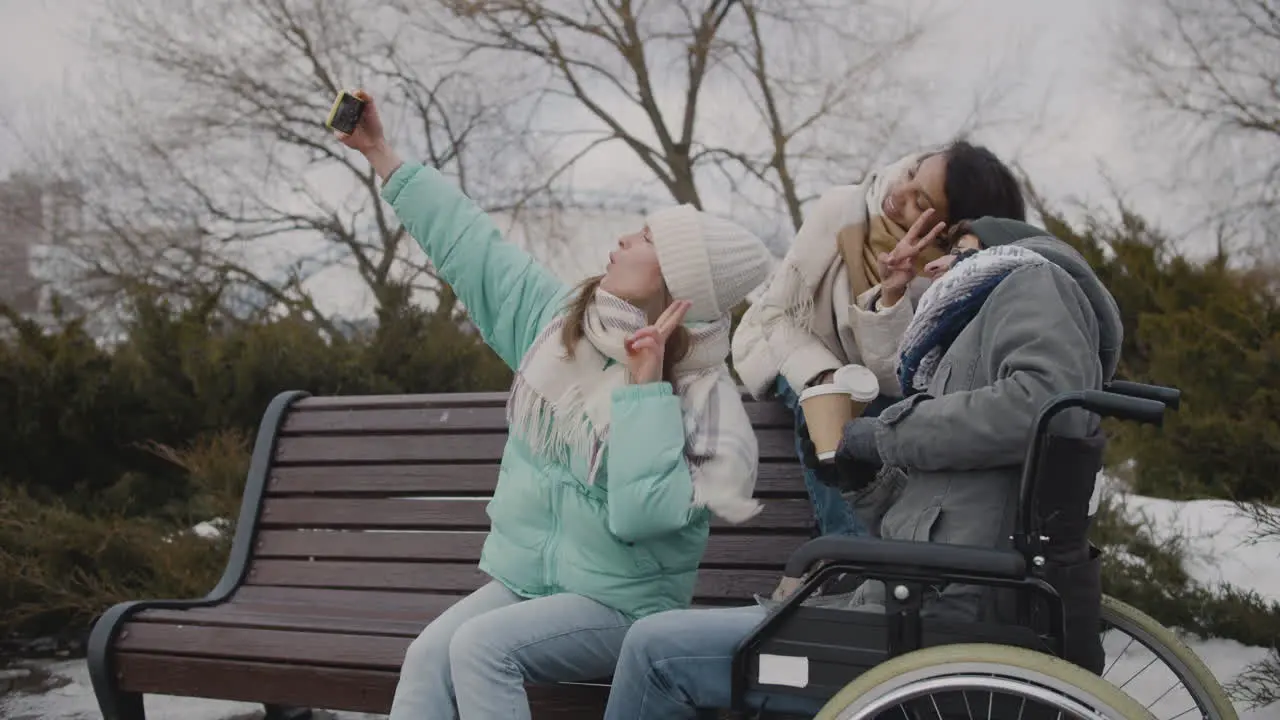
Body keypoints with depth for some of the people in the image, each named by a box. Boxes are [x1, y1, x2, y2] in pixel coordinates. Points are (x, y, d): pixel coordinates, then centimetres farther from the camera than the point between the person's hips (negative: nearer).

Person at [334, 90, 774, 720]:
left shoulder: (698, 395, -16)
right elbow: (467, 243, 9)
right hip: (524, 575, 6)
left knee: (481, 646, -28)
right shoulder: (557, 318, 2)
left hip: (619, 603, -5)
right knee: (427, 655, -20)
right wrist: (381, 154, 12)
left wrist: (644, 387, -25)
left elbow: (644, 513, -28)